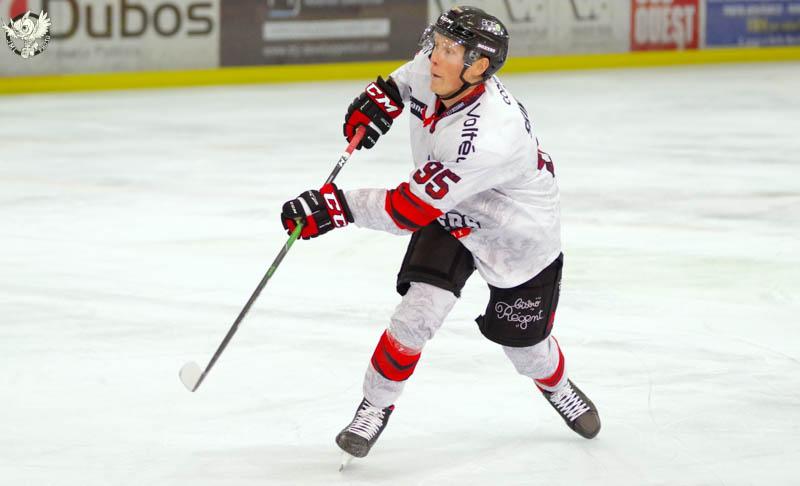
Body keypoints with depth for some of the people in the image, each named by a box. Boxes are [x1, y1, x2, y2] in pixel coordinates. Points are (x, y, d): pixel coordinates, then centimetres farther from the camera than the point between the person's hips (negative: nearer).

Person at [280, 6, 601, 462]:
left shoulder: (487, 137, -43)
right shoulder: (434, 75, -22)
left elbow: (410, 209, -39)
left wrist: (336, 207, -39)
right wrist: (382, 97, -2)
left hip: (519, 239, -5)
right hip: (448, 217, 5)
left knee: (525, 347, 10)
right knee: (418, 313, -15)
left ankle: (558, 388, 45)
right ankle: (374, 408, 4)